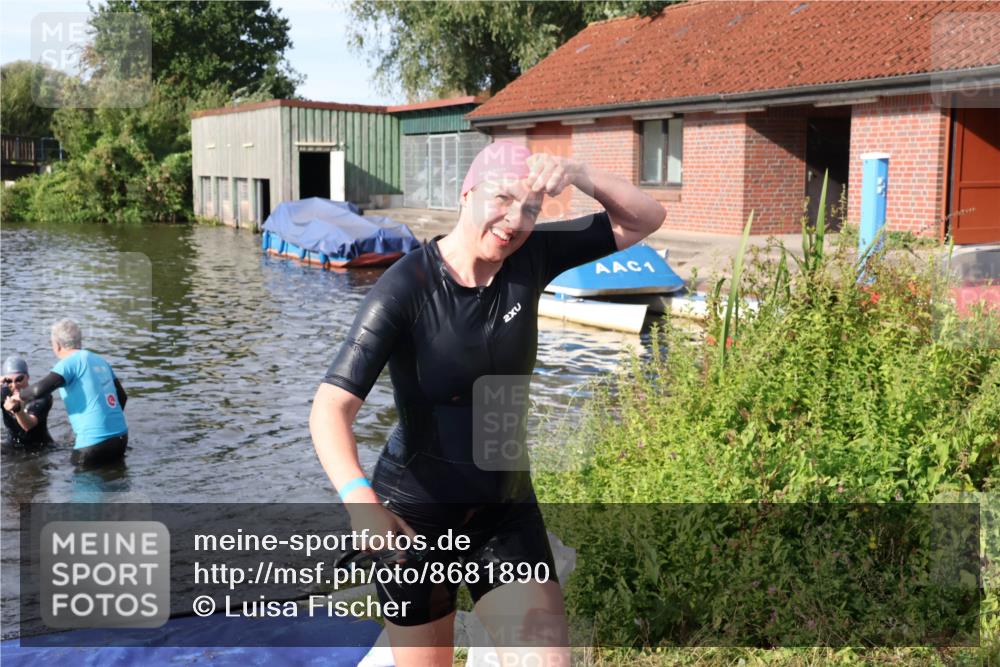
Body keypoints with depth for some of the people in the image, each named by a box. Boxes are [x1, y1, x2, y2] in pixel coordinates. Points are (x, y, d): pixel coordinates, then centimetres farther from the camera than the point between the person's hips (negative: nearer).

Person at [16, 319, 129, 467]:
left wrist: (20, 395, 1)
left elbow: (40, 390, -20)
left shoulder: (71, 362, -7)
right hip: (121, 437, 7)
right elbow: (122, 396, 20)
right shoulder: (100, 361, 14)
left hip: (95, 442, -7)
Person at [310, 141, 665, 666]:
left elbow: (646, 219, -3)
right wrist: (361, 502, -48)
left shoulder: (530, 258, -7)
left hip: (506, 510, 4)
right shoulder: (404, 288, -22)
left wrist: (581, 176, -22)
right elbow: (330, 409, -30)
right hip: (414, 516, -3)